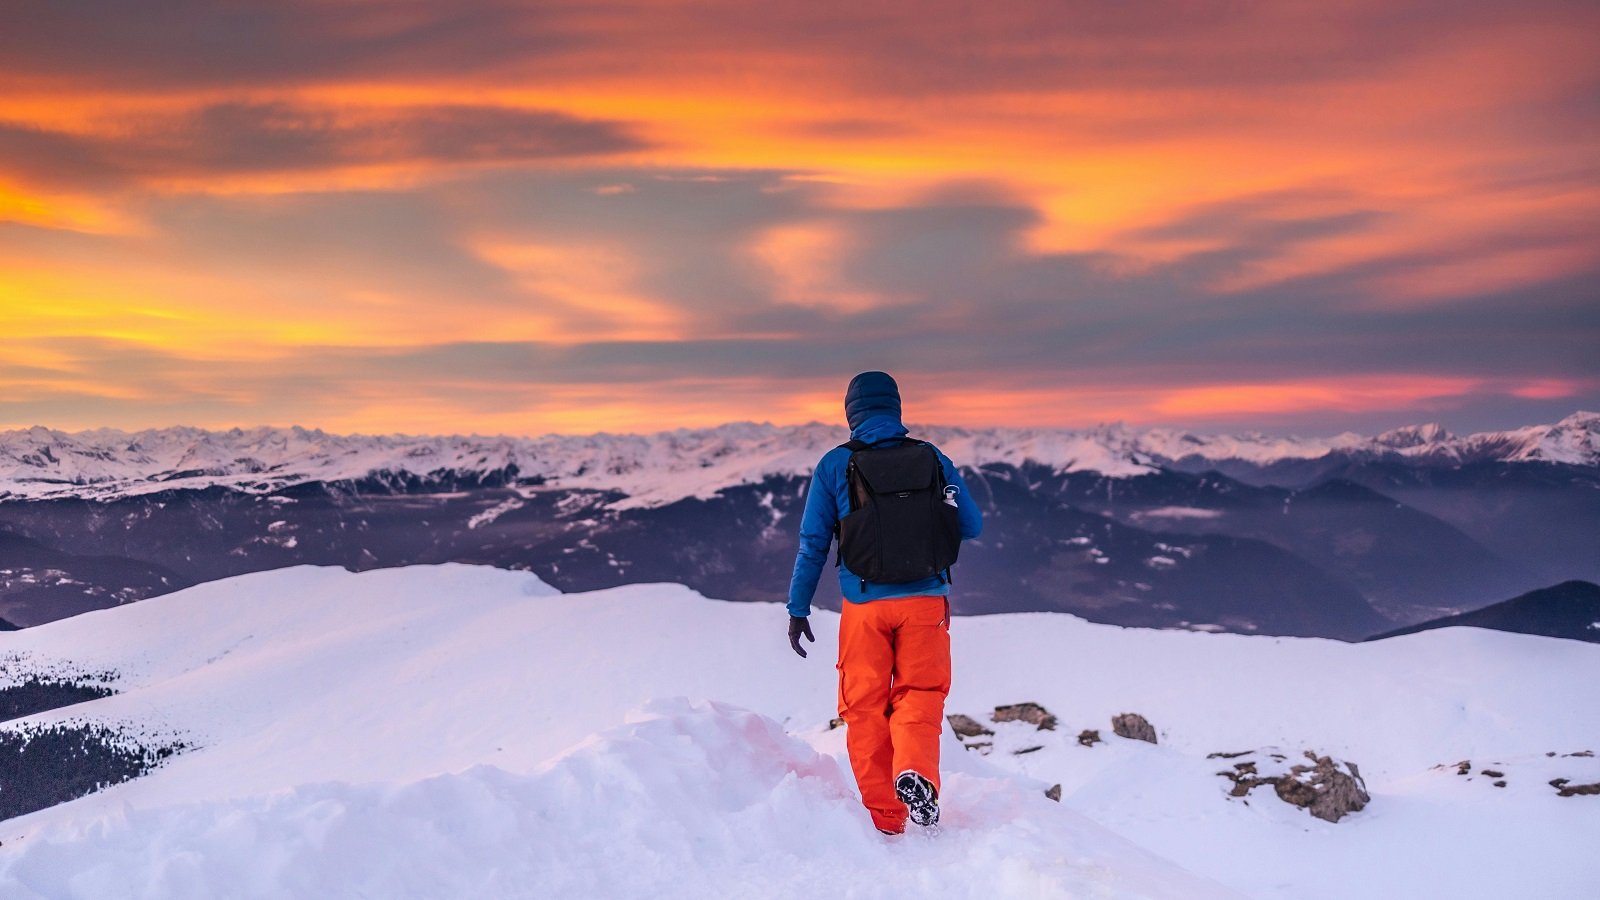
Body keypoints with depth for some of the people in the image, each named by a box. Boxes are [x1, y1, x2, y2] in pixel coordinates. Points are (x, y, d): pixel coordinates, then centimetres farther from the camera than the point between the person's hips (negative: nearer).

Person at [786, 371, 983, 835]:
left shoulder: (834, 465, 0)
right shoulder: (932, 459, 3)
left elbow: (812, 542, 2)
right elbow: (971, 526, 8)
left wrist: (798, 609, 8)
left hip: (864, 605, -1)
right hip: (925, 601, 1)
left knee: (865, 709, 10)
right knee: (919, 696, 12)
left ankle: (884, 820, 11)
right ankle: (915, 771, -16)